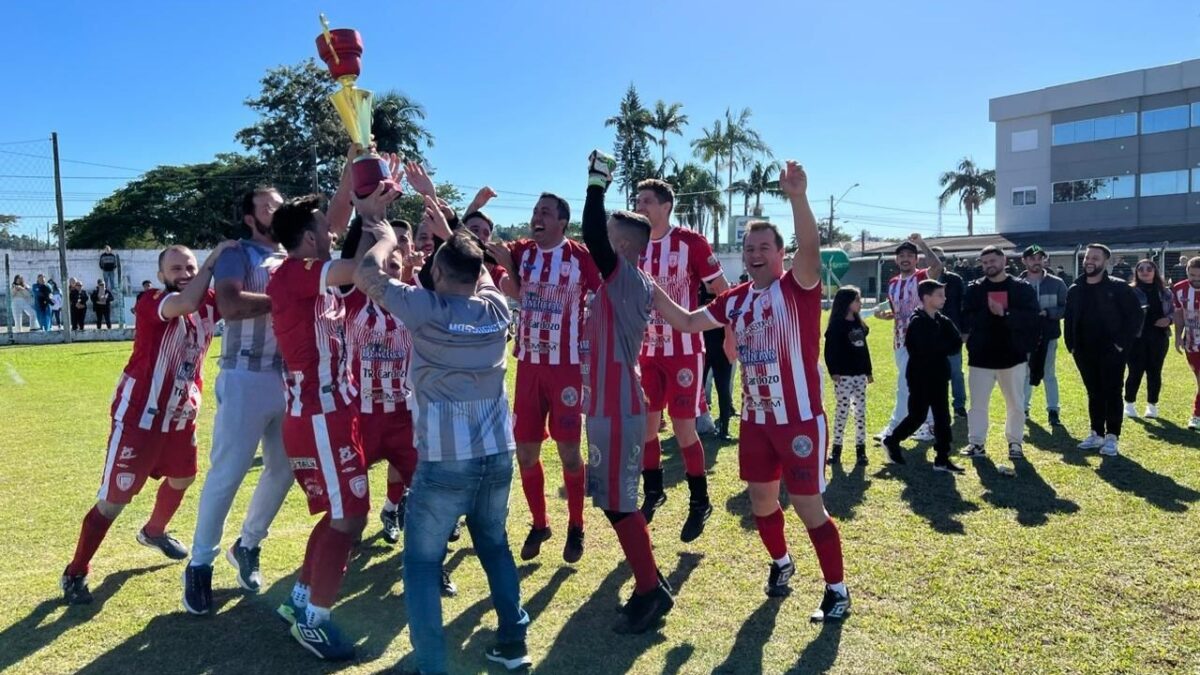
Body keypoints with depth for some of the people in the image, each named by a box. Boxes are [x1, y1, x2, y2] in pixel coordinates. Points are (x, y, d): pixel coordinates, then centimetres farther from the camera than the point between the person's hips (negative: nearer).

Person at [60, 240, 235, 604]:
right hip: (139, 415, -7)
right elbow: (185, 304, -40)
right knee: (114, 498, -3)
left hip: (181, 413, 7)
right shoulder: (151, 304, -20)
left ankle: (153, 531, 55)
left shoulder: (208, 305, 0)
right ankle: (75, 572, 16)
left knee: (182, 478, 27)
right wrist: (213, 260, -33)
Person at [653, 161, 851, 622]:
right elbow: (687, 322, 15)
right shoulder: (735, 300, 6)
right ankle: (780, 562, 44)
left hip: (800, 419, -6)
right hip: (755, 419, 6)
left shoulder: (798, 288, -10)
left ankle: (837, 589, 20)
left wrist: (798, 198, -45)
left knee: (809, 506, 1)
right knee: (761, 501, 18)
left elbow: (810, 250, -31)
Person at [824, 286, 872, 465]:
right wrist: (833, 371, -20)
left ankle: (860, 447, 13)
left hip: (860, 374, 7)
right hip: (843, 375, -6)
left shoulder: (860, 324, 13)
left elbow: (864, 349, 18)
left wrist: (869, 371, 17)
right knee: (843, 409, -2)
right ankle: (837, 446, 8)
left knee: (861, 410, 7)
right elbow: (830, 350, -13)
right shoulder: (837, 325, -9)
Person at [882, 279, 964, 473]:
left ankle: (942, 458, 12)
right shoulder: (917, 322, -13)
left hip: (939, 377, 7)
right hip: (920, 378, -7)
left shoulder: (944, 321, 9)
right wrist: (945, 346, -10)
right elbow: (925, 349, -25)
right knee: (917, 416, 0)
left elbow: (957, 344, -1)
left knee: (942, 417, 6)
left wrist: (938, 348, -16)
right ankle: (892, 441, 22)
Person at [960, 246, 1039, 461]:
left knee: (1016, 403, 10)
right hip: (980, 356, 1)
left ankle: (1015, 442, 24)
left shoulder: (1022, 288, 1)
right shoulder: (974, 289, 4)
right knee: (978, 403, 5)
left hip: (1013, 356, 0)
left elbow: (1031, 317, -10)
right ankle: (976, 442, 16)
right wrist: (990, 313, -19)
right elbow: (967, 319, -5)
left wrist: (1005, 314, -22)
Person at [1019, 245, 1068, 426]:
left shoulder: (1056, 283, 0)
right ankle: (1023, 408, 23)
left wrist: (1047, 312, -15)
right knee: (1025, 374, 11)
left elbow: (1065, 308, -1)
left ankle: (1053, 411, 14)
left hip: (1049, 335, 0)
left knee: (1049, 374, 8)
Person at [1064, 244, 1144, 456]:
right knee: (1094, 394, 12)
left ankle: (1112, 437, 7)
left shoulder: (1118, 287, -7)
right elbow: (1068, 319, 15)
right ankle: (1097, 434, 22)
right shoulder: (1075, 290, 7)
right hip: (1084, 352, 4)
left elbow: (1135, 315, -8)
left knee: (1112, 394, 0)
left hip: (1111, 351, -4)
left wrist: (1123, 343, -12)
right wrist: (1071, 345, 7)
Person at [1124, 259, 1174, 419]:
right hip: (1136, 338, -4)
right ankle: (1130, 404, 17)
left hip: (1158, 339, 4)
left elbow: (1173, 311, 16)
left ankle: (1152, 405, 22)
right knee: (1135, 372, 0)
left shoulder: (1165, 292, 9)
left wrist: (1169, 319, -4)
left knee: (1154, 372, 9)